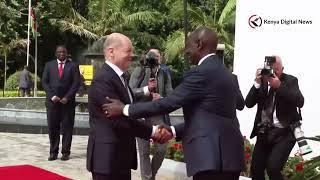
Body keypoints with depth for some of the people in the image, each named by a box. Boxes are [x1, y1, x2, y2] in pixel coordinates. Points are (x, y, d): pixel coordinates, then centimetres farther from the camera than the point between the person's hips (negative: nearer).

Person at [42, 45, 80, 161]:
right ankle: (53, 152, 11)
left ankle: (65, 152, 7)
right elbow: (45, 82, 5)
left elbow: (76, 83, -1)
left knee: (67, 128, 1)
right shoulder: (49, 65, 11)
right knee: (52, 128, 3)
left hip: (67, 101, -1)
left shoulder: (73, 66, 5)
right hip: (52, 101, 1)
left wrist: (67, 97, -11)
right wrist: (52, 96, -8)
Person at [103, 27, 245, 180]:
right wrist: (174, 131, 15)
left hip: (212, 156, -9)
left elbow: (168, 103, -14)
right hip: (228, 154, 9)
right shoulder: (223, 72, 16)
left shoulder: (201, 72, -14)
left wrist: (124, 109, -6)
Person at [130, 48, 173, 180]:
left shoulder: (165, 73, 9)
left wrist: (161, 98, -16)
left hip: (159, 115, 2)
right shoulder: (139, 71, 2)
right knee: (144, 151, 3)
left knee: (161, 149, 2)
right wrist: (147, 89, -21)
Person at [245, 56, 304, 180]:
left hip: (283, 132, -4)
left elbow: (300, 102, -17)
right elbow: (249, 103, -3)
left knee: (273, 168, -20)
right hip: (264, 132, 4)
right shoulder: (262, 81, 5)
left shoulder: (291, 80, -2)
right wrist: (257, 83, -15)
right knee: (255, 170, 4)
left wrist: (279, 86, -24)